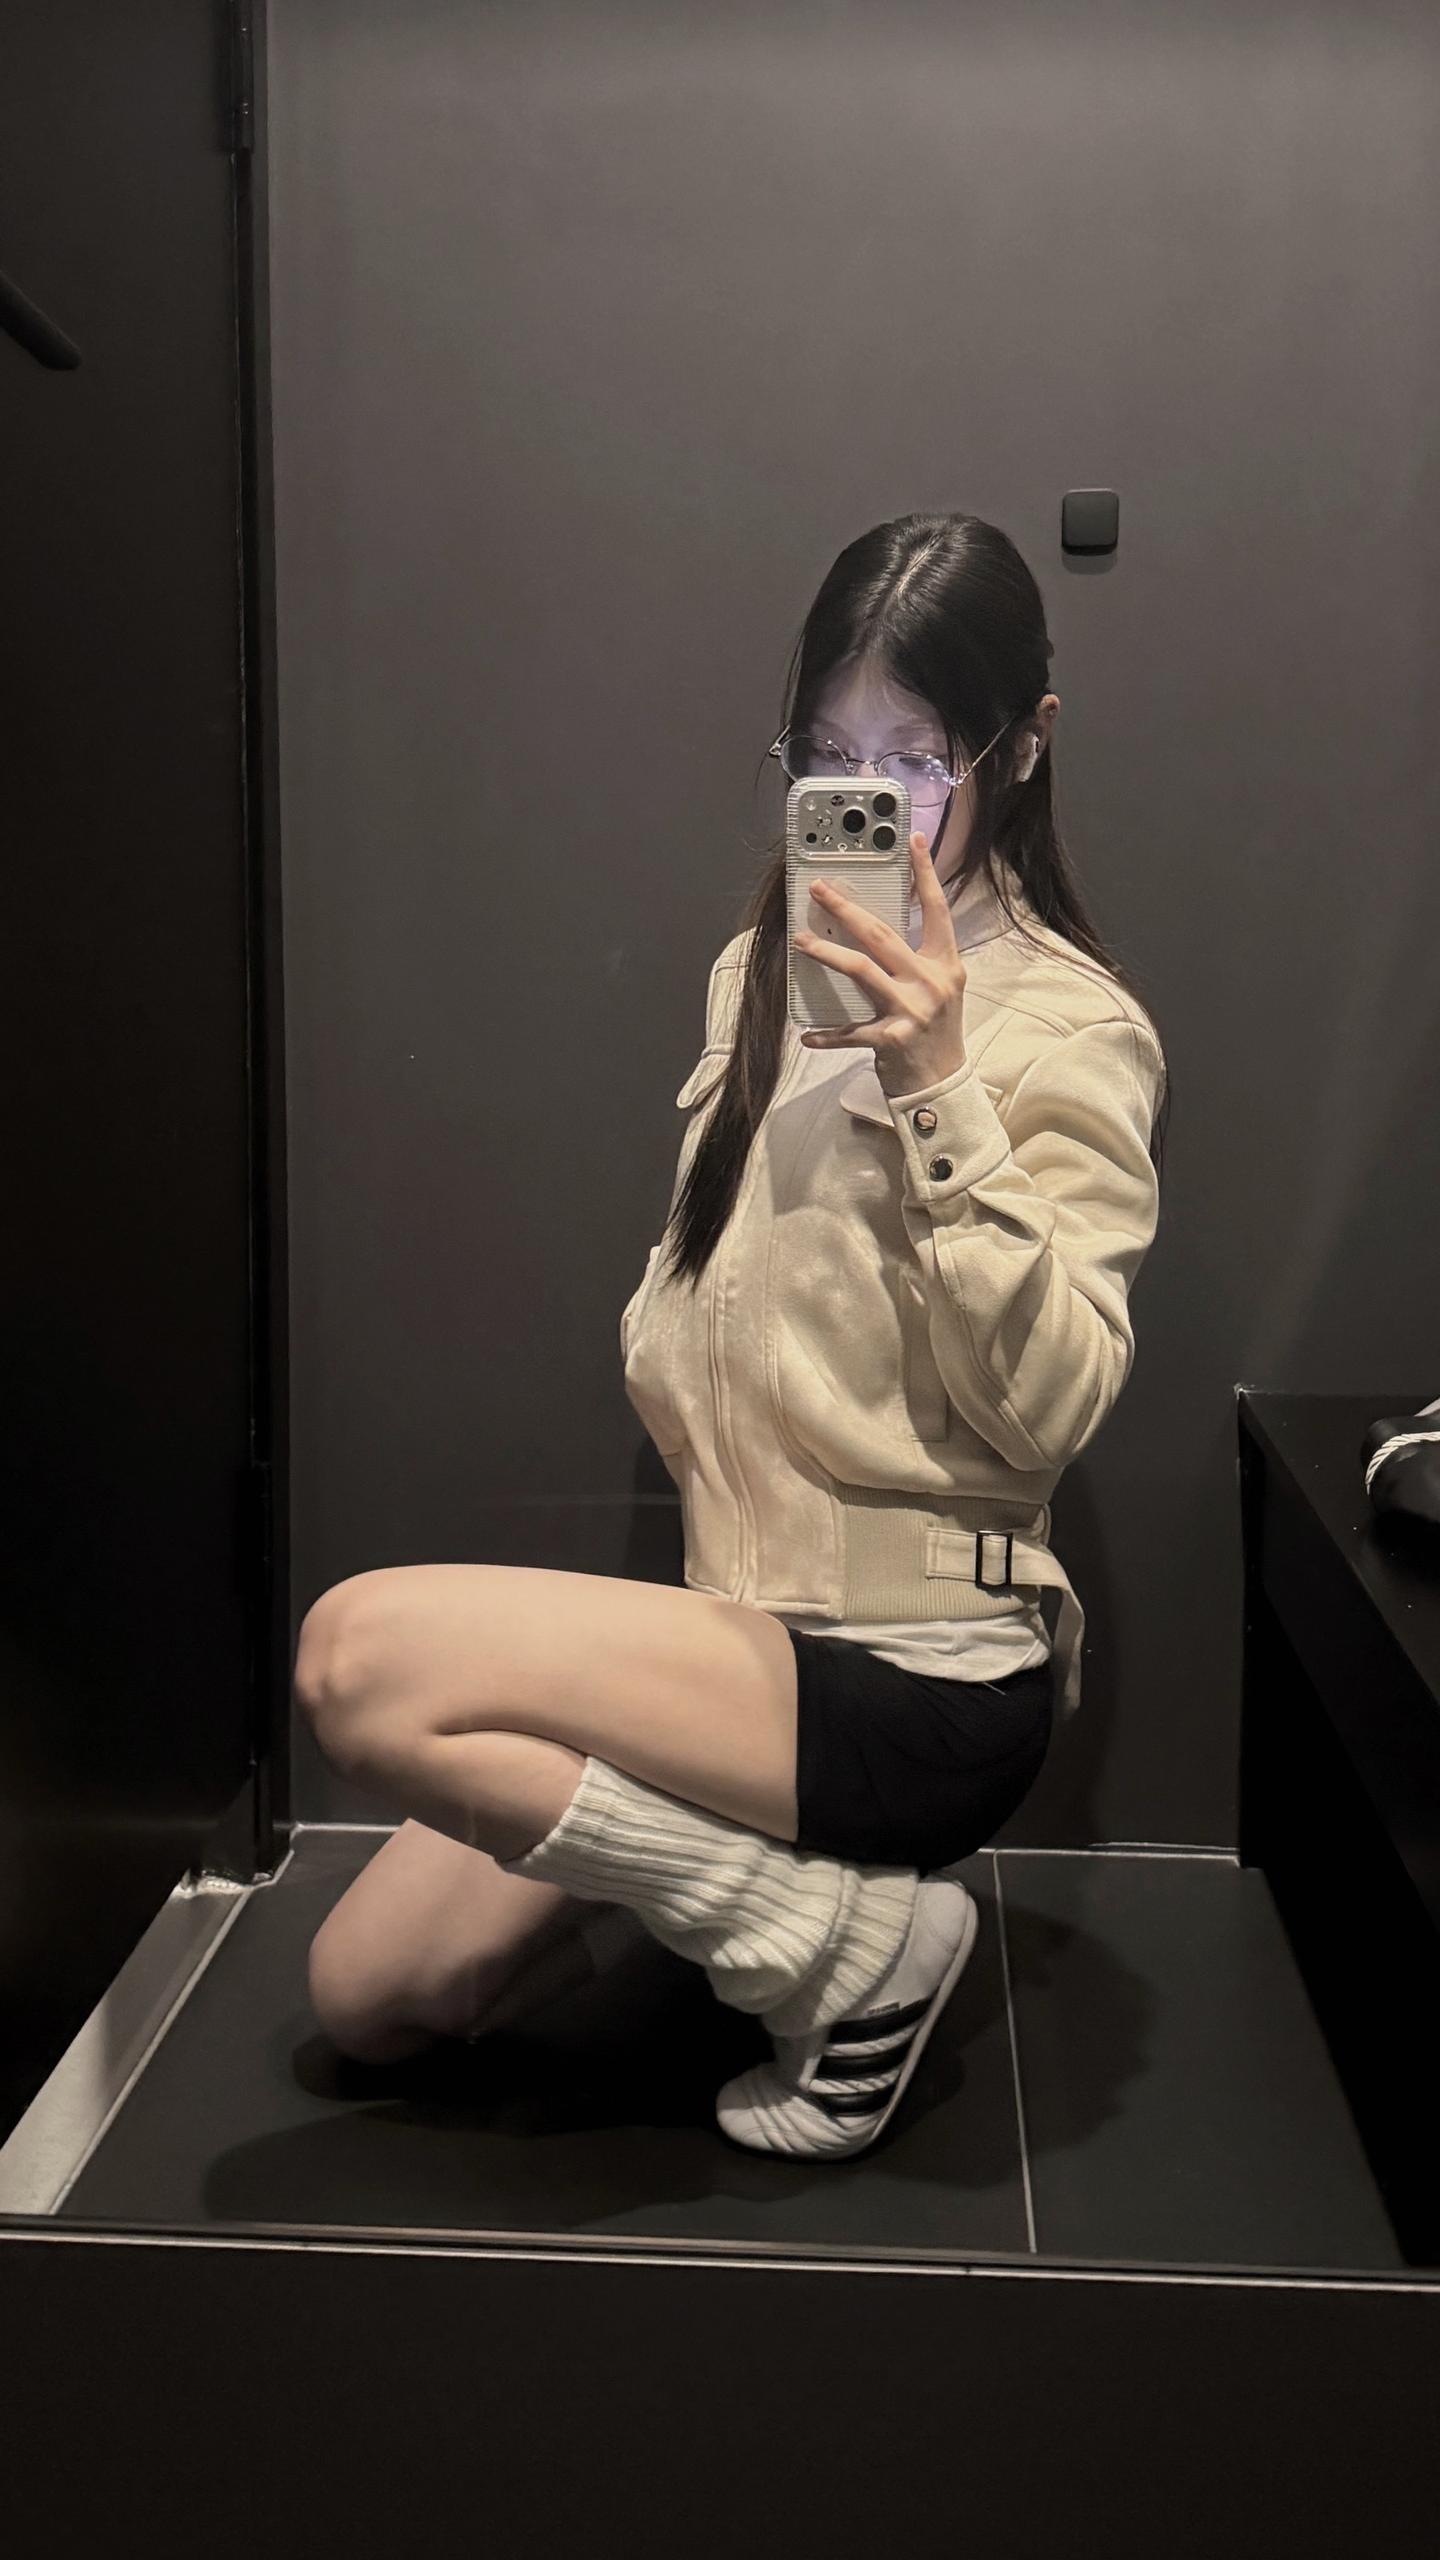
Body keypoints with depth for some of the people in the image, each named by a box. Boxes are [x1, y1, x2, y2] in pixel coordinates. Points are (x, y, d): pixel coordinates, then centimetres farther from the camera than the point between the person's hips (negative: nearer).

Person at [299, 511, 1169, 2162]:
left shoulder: (1072, 1028, -11)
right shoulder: (768, 966, 12)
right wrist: (671, 1369, 4)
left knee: (360, 1656, -25)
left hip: (927, 1674, -8)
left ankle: (856, 1945, -9)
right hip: (749, 1625, 8)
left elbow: (1053, 1405, -20)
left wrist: (938, 1095, -27)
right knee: (366, 1996, 7)